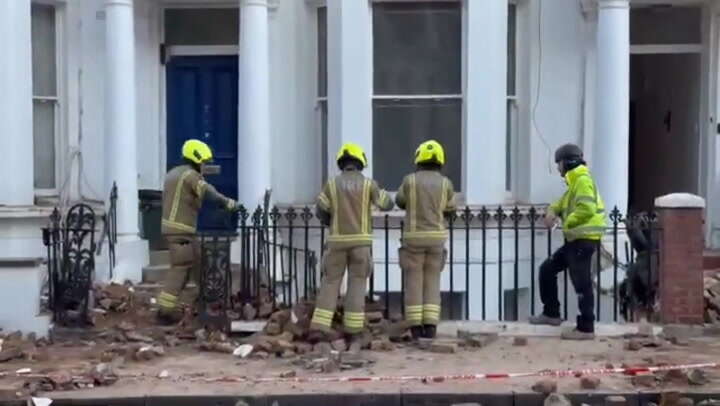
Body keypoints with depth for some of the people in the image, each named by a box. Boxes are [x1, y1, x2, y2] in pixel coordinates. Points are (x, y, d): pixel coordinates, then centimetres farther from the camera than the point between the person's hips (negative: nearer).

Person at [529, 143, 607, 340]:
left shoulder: (583, 180, -14)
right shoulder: (575, 182, 20)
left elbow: (587, 208, -26)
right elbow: (563, 203, 24)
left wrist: (567, 223, -16)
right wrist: (552, 211, 2)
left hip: (584, 239, -11)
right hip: (575, 239, 11)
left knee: (582, 283, -9)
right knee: (547, 269, 16)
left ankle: (586, 328, -5)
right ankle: (551, 313, 23)